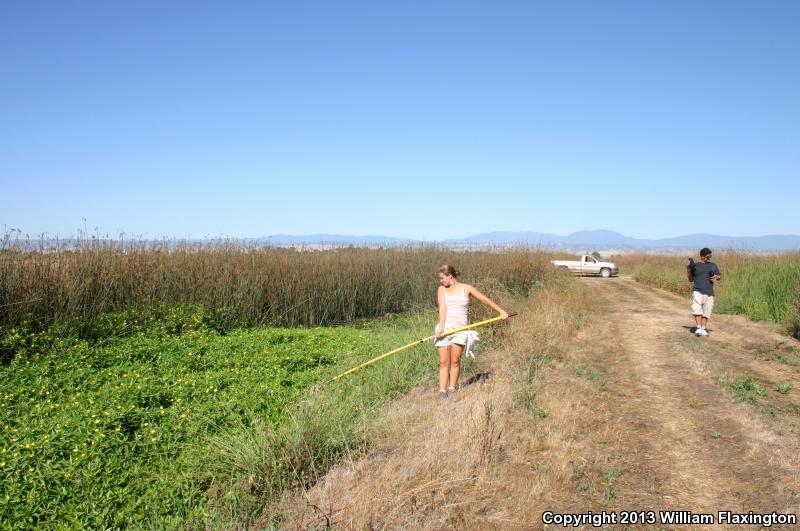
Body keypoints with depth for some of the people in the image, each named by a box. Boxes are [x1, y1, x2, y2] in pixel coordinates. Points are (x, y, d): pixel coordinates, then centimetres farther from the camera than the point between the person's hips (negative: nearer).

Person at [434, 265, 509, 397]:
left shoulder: (466, 288, 6)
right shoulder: (442, 289, 10)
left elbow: (485, 299, 7)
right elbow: (442, 308, -1)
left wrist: (501, 311, 3)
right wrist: (441, 327, -14)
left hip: (460, 328, -1)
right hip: (444, 327, 1)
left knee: (455, 361, -8)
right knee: (443, 362, -4)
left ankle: (452, 389, -1)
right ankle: (442, 391, -5)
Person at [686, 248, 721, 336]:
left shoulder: (713, 265, 16)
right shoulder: (695, 266, 11)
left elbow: (720, 276, 21)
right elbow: (691, 279, 15)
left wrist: (716, 277, -2)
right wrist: (688, 269, 1)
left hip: (709, 292, 2)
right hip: (697, 291, -2)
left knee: (706, 312, -1)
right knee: (697, 309, -19)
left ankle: (703, 329, 6)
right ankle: (698, 327, -19)